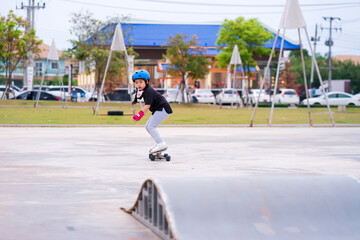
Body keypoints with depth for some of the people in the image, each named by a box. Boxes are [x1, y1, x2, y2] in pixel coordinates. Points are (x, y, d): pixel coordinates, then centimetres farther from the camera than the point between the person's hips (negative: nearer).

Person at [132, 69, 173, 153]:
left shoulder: (148, 91, -19)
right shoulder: (145, 90, 12)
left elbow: (147, 105, -27)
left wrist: (139, 115, -32)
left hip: (163, 109, -11)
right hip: (158, 110, 11)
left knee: (151, 126, -20)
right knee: (147, 127, 12)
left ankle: (161, 144, -28)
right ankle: (159, 143, 13)